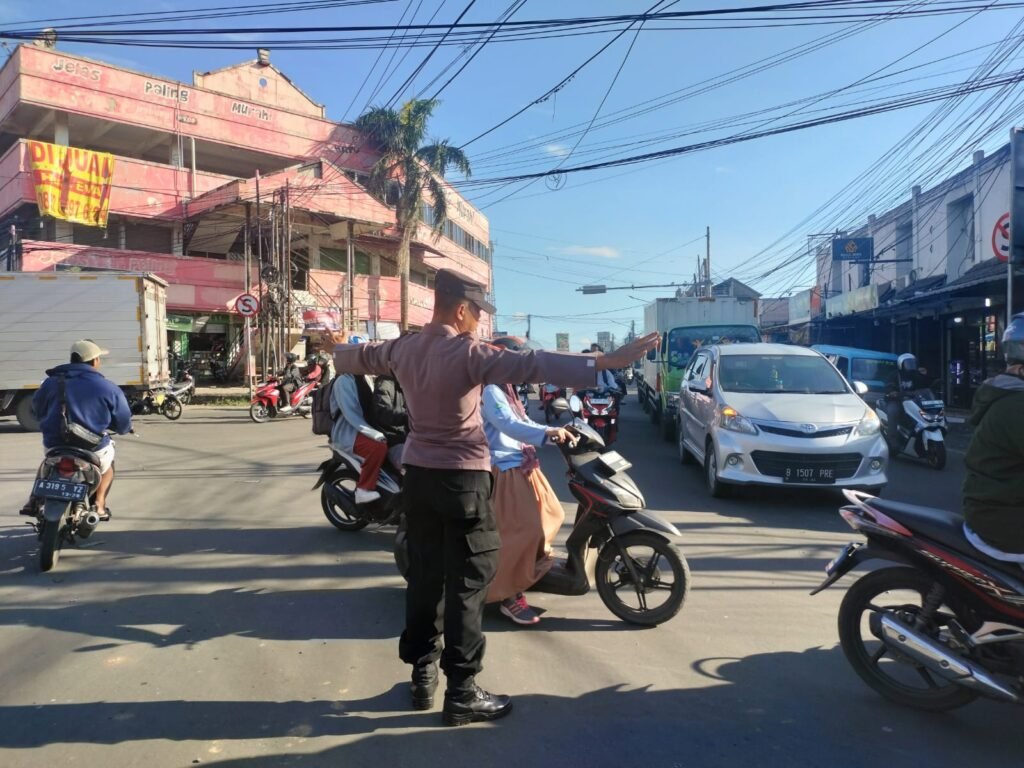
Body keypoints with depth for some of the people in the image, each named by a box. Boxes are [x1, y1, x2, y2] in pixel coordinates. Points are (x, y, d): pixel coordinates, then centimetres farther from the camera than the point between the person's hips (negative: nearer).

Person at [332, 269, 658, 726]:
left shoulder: (404, 348, 5)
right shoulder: (469, 353, -17)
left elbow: (361, 357, 25)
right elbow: (533, 365, -28)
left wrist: (338, 353, 49)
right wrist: (605, 364, -33)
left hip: (418, 475, 7)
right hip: (462, 480, -7)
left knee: (424, 577, 15)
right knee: (467, 584, 1)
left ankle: (422, 675, 26)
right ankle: (462, 692, 7)